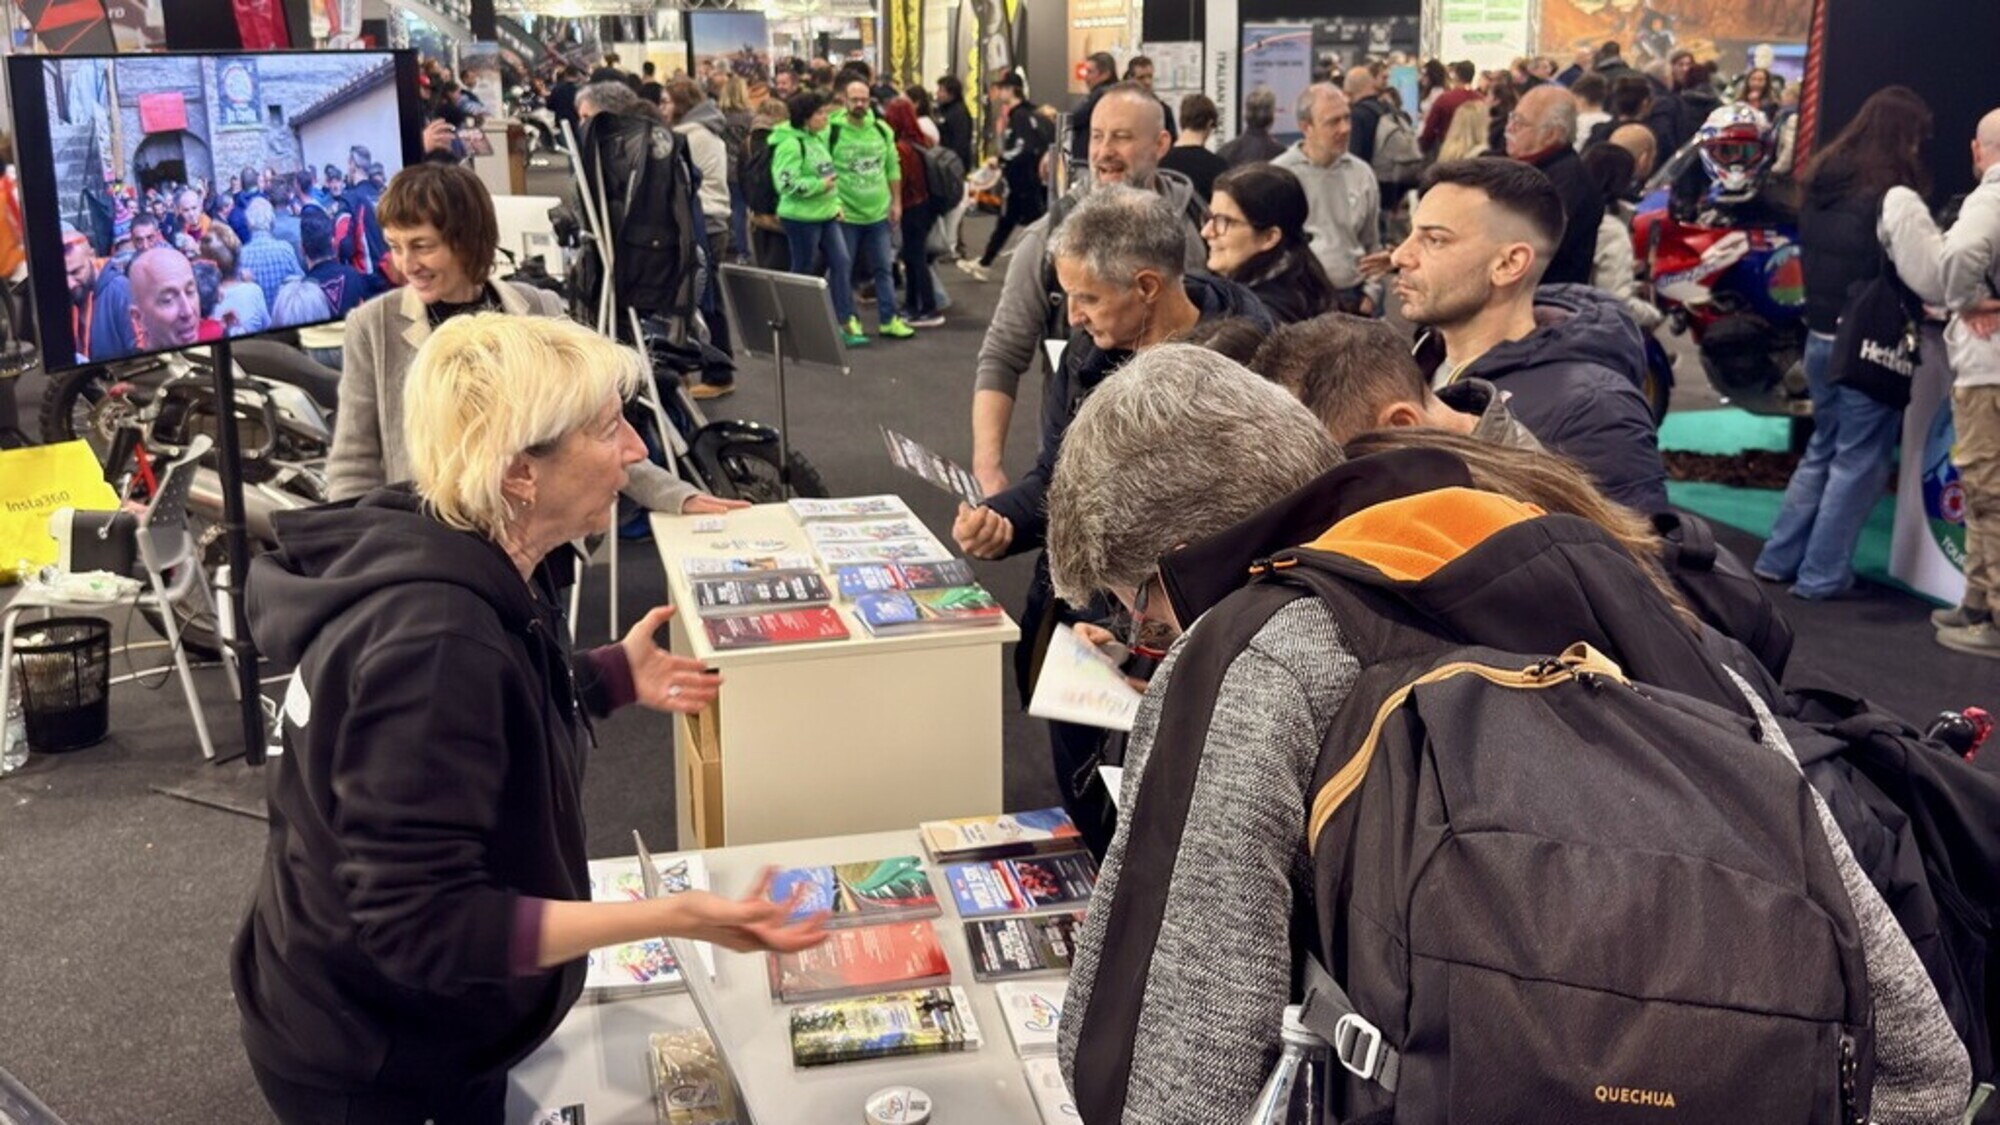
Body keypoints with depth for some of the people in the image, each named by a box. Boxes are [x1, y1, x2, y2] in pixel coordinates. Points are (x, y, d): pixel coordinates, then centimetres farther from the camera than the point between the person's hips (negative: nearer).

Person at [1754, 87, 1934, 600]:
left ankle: (1779, 558, 22)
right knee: (1859, 461, 3)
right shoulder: (1888, 196, -17)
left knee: (1822, 449, 20)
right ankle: (1822, 575, 5)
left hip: (1819, 336, 8)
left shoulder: (1822, 183, 6)